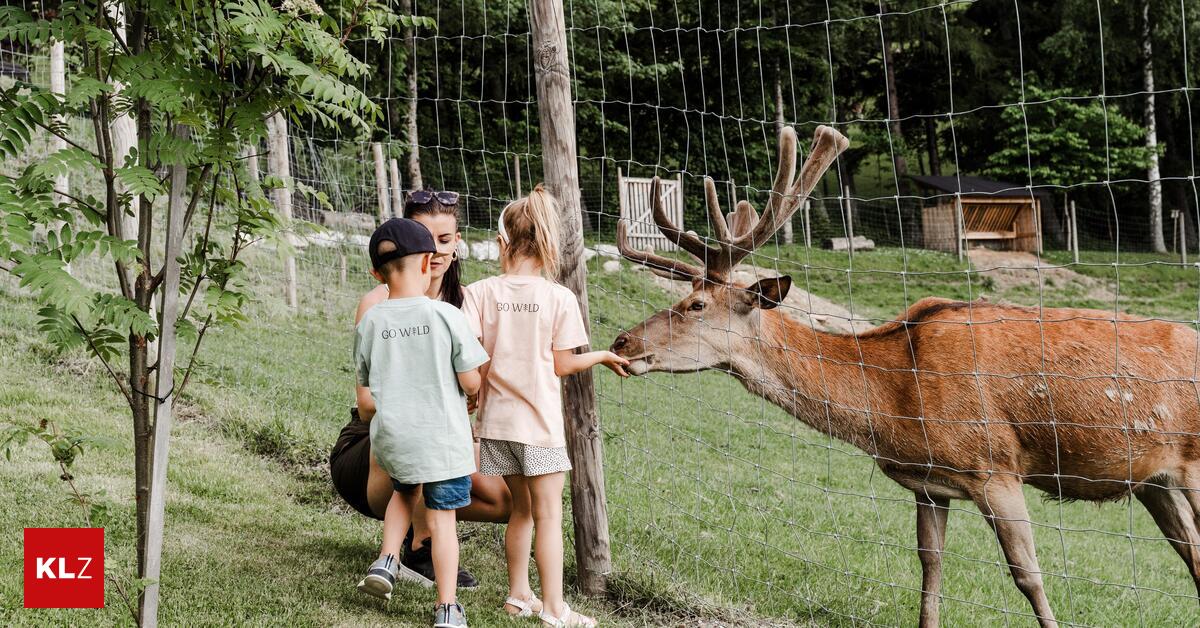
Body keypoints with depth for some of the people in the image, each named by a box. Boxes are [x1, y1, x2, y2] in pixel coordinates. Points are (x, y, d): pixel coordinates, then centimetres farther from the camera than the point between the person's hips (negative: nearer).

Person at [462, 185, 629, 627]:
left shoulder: (480, 293, -5)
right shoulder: (559, 298, -10)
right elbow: (562, 365, -5)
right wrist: (602, 356, 12)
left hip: (498, 419, 3)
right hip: (540, 422, -3)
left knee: (522, 509, 19)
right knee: (548, 515, 2)